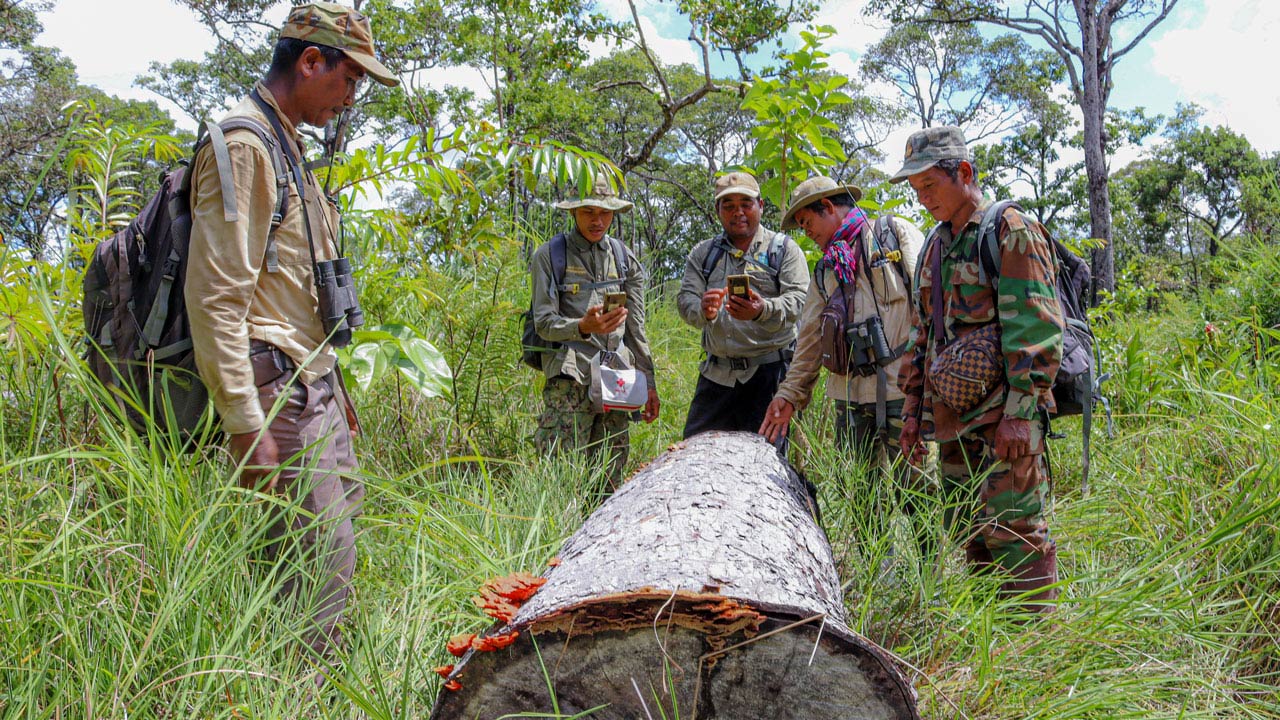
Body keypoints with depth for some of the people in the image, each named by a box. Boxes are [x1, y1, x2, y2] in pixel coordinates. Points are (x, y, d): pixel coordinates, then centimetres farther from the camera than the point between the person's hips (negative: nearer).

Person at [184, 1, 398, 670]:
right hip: (277, 392, -10)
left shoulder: (286, 144, 19)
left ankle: (309, 681, 25)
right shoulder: (243, 143, -13)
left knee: (340, 523, 14)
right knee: (320, 563, -7)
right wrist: (246, 425, -22)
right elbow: (215, 296, -20)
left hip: (313, 386, 10)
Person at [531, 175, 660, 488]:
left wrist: (649, 383, 13)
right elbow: (544, 323, -5)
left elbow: (635, 328, 16)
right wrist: (583, 327, -25)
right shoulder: (549, 256, 1)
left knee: (611, 476, 5)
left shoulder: (625, 258, 14)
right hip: (571, 378, -4)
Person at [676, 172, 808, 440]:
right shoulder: (703, 253, 15)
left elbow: (798, 300, -7)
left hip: (770, 369, -3)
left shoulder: (784, 249, 5)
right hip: (717, 372, 3)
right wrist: (703, 310, -21)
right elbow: (685, 299, 4)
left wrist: (762, 311, -29)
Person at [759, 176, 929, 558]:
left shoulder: (896, 233, 6)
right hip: (851, 394, 6)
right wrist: (790, 393, 10)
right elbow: (811, 339, 18)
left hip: (902, 387, -5)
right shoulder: (825, 271, 21)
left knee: (916, 491, -4)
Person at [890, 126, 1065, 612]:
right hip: (954, 418, 8)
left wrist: (1020, 413, -19)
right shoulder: (937, 246, 19)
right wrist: (913, 408, 18)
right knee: (971, 536, 12)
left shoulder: (1009, 231, -6)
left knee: (1012, 531, -8)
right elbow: (921, 334, 23)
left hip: (1004, 419, -8)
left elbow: (1035, 328, -14)